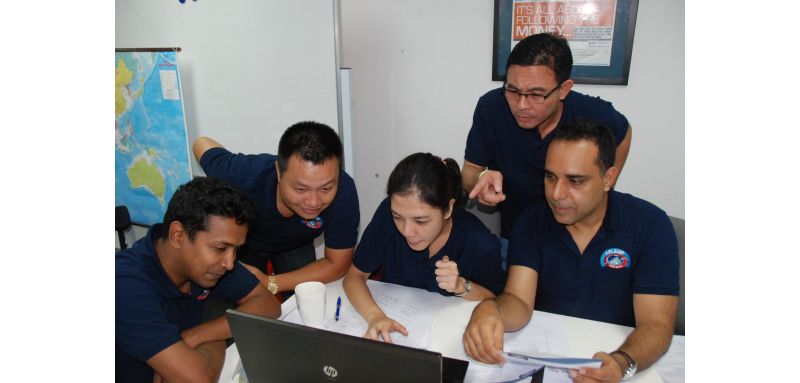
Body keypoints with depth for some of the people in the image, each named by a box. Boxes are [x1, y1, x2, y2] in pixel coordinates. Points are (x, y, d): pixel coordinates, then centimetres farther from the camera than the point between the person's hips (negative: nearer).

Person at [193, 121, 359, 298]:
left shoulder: (344, 191, -39)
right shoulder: (244, 175, -41)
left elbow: (336, 264, -26)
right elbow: (201, 143, -17)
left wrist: (270, 284, -30)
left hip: (295, 246, 1)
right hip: (243, 241, 0)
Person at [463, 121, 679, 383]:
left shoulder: (650, 226, -9)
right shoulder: (531, 222, -4)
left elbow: (657, 324, -14)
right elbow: (519, 301, -12)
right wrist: (489, 310, -35)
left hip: (615, 355, 1)